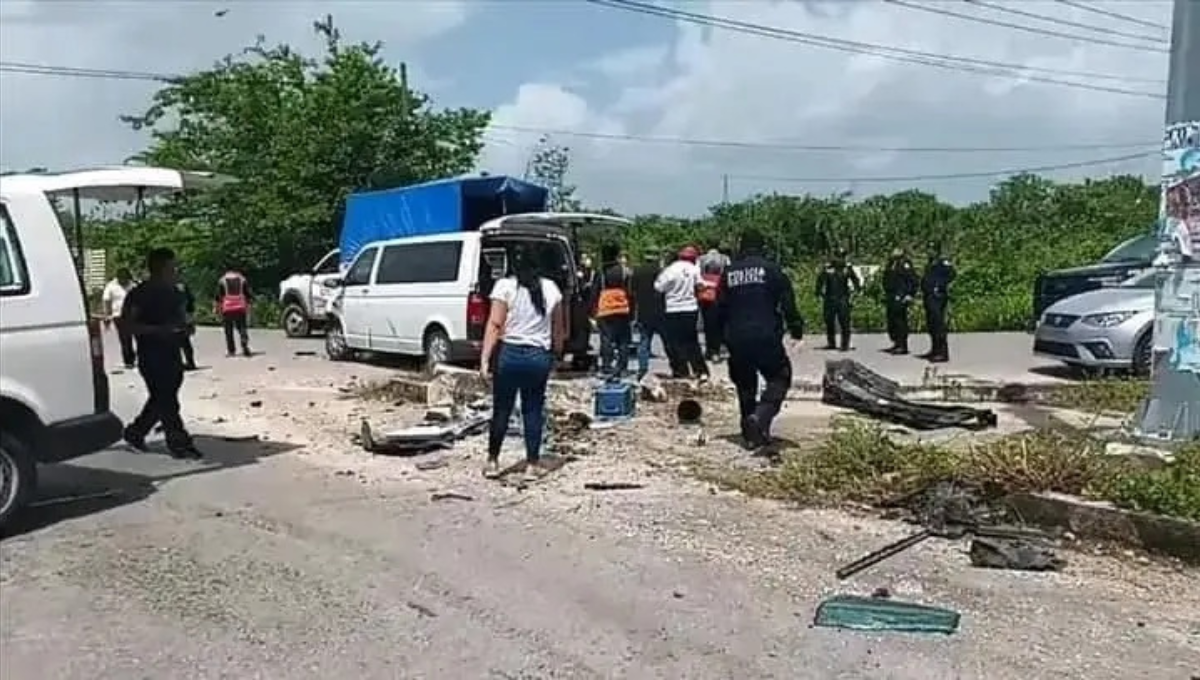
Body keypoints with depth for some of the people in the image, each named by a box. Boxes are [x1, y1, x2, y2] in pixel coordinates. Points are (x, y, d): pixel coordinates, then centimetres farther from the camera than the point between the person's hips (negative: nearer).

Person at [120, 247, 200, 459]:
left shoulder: (172, 292, 12)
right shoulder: (139, 294, -10)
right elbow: (126, 323, -14)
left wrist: (184, 326, 3)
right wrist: (158, 330, -25)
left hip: (171, 354, 8)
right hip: (151, 356, -8)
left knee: (161, 399, 16)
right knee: (166, 401, -7)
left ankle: (135, 432, 34)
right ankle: (179, 443, -2)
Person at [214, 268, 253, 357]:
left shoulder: (222, 280, 9)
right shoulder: (242, 279, 11)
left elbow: (218, 297, 4)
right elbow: (248, 296, 8)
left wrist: (218, 309, 10)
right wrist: (248, 308, 14)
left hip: (227, 309, 0)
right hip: (240, 308, 1)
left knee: (228, 331, 8)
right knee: (242, 329, 3)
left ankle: (231, 350, 9)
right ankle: (245, 348, -12)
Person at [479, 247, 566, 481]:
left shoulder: (505, 286, -5)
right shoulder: (550, 288, 6)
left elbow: (495, 324, -11)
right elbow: (559, 328, 9)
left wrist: (485, 358, -12)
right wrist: (557, 353, 20)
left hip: (510, 353, -2)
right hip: (540, 356, 2)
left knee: (502, 409, 9)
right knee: (534, 410, 10)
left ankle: (493, 461, 16)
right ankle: (532, 464, 12)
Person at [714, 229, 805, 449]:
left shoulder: (728, 273, 9)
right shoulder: (771, 269, -3)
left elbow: (720, 309, 13)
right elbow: (787, 303, -5)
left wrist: (724, 336, 22)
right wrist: (796, 327, 7)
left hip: (736, 340, 4)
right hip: (766, 338, -4)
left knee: (745, 385, 15)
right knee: (779, 378, 8)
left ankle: (750, 435, 18)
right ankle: (761, 416, -16)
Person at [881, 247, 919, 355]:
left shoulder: (905, 264, -8)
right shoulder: (891, 264, 16)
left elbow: (913, 280, -12)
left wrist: (910, 295, -16)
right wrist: (886, 295, 23)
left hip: (900, 298, -8)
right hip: (891, 297, 8)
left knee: (900, 321, -9)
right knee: (891, 321, 10)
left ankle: (903, 346, -5)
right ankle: (896, 344, 20)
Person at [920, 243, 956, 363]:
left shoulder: (943, 262, -7)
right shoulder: (930, 264, 20)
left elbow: (952, 274, -21)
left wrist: (940, 285, -19)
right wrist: (924, 291, 17)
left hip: (938, 298, -10)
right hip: (929, 298, 10)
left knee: (939, 325, -13)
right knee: (931, 326, 14)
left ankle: (943, 353, -14)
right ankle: (935, 350, 23)